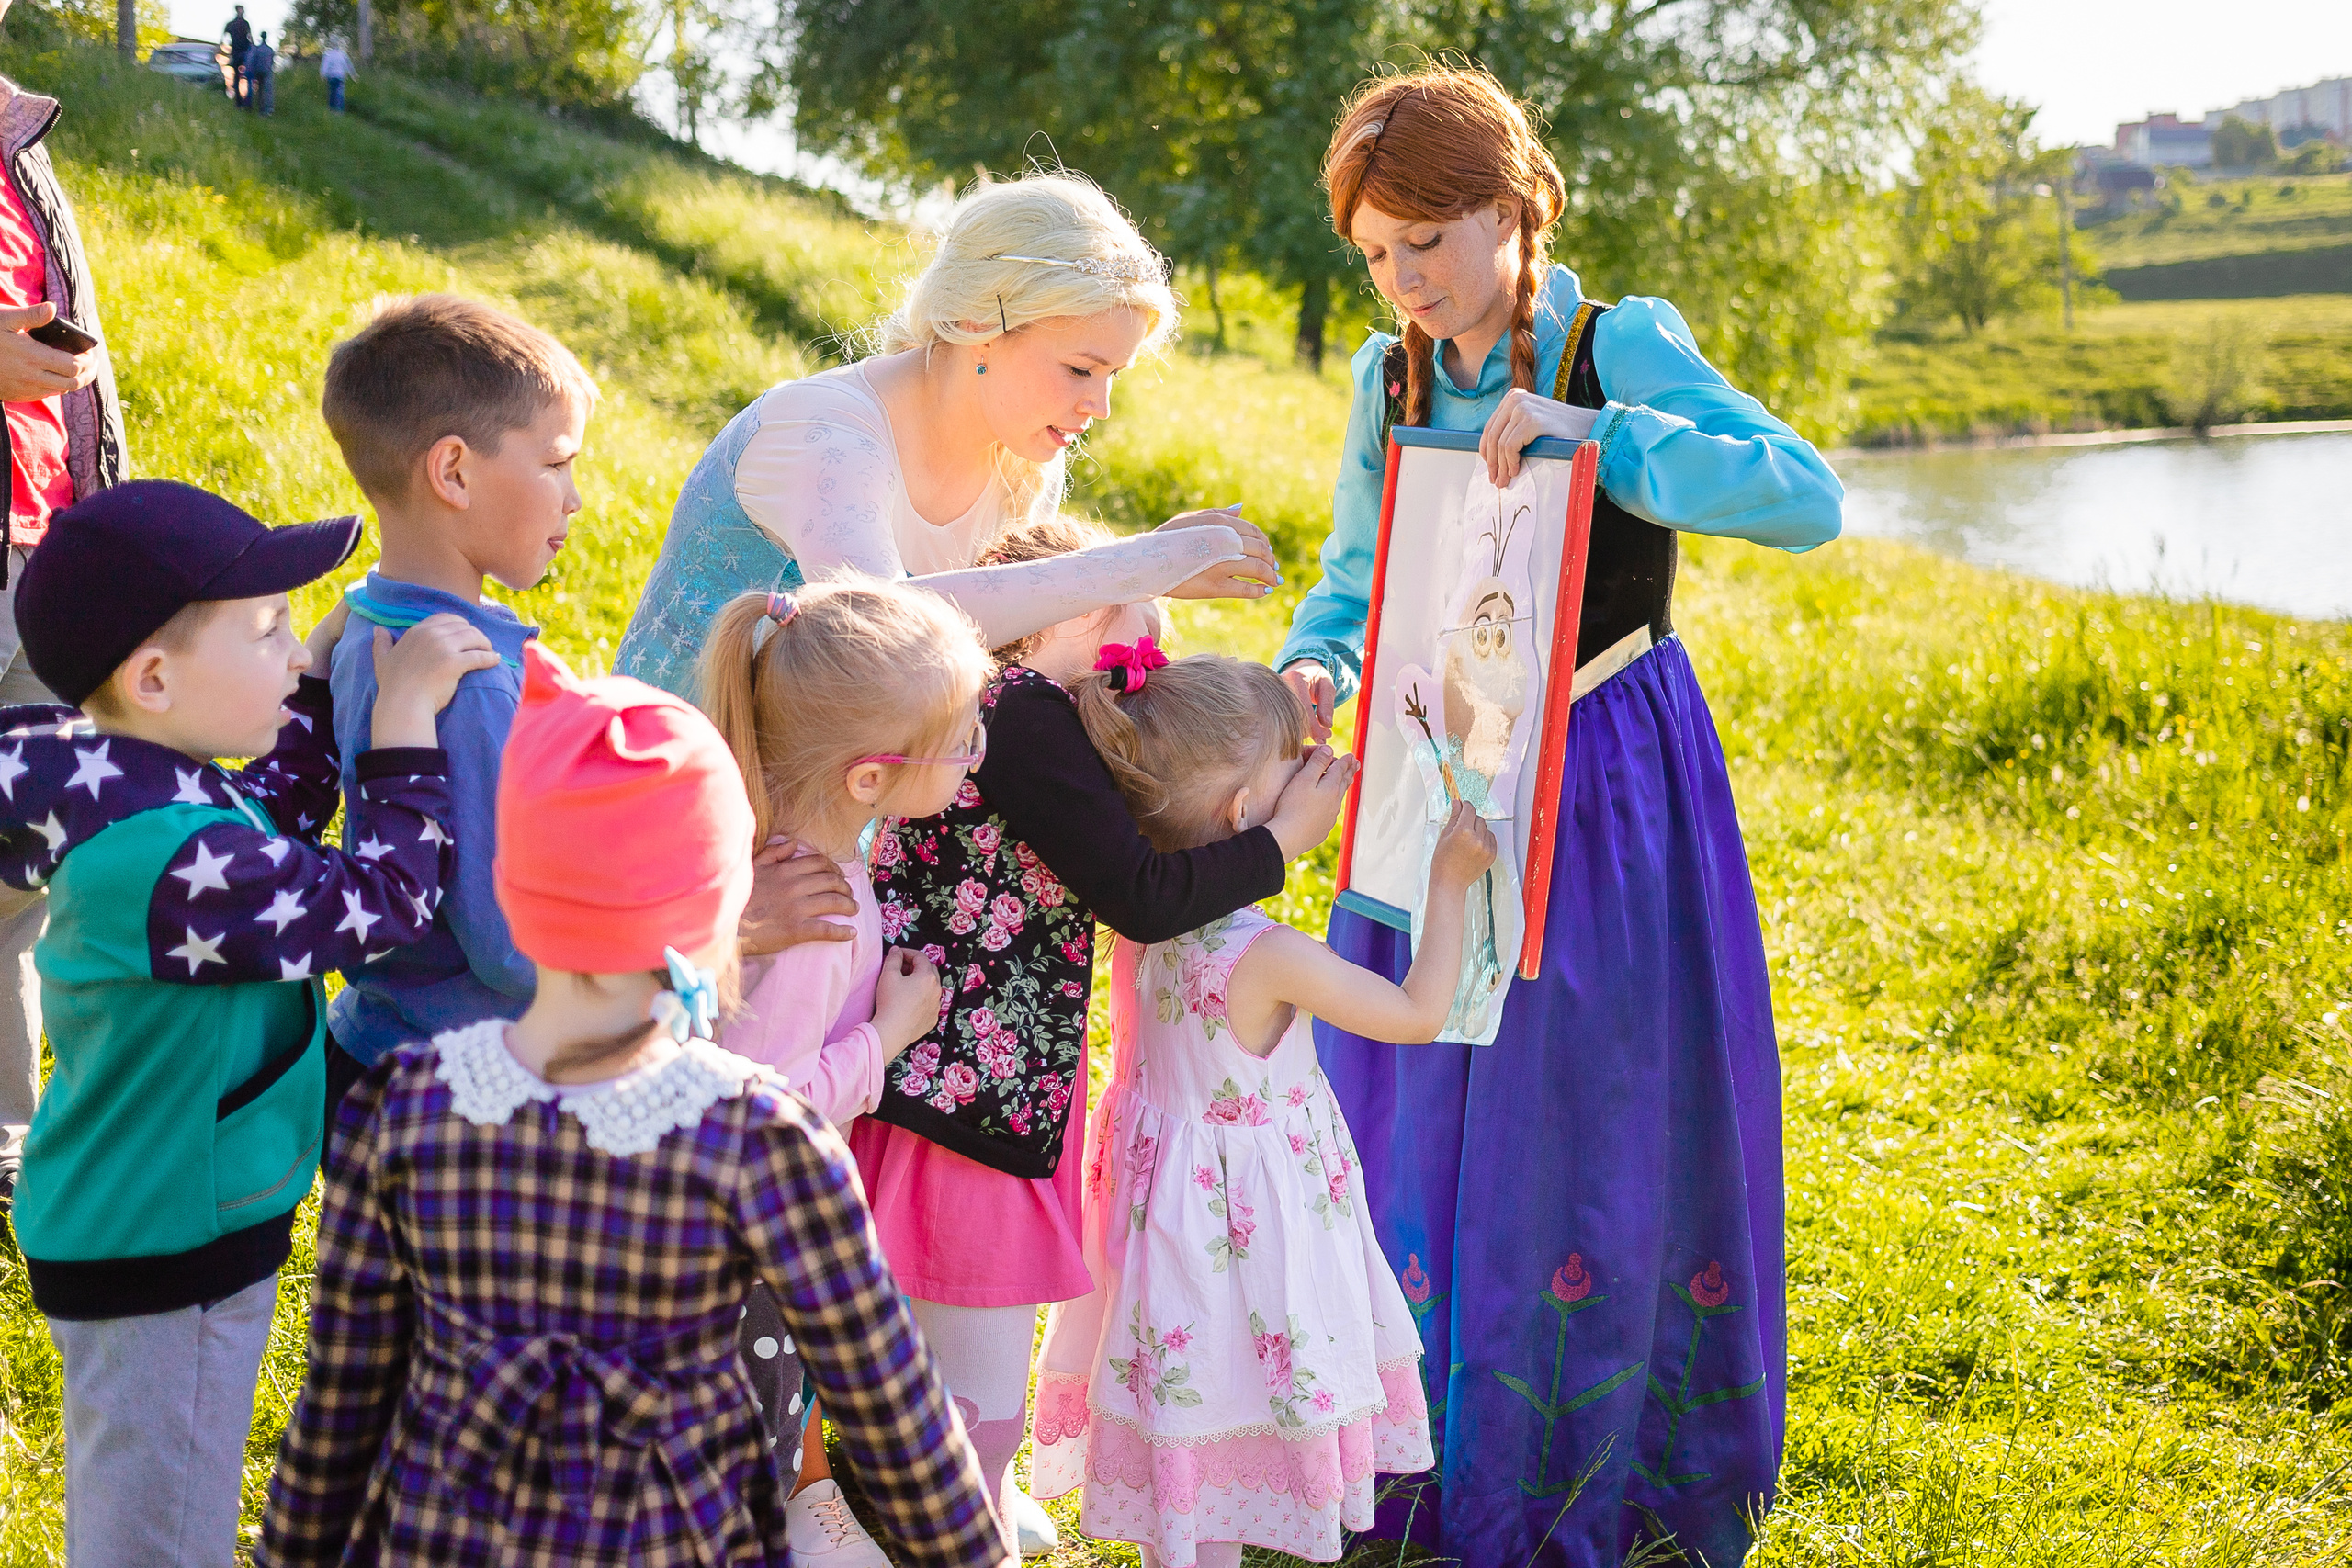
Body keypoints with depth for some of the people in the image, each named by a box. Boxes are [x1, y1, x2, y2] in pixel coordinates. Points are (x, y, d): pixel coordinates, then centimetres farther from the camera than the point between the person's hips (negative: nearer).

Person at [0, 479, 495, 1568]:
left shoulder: (127, 788, -2)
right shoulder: (167, 862, -32)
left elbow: (276, 828, 16)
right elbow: (385, 901, -23)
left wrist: (324, 673, 8)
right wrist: (405, 713, -19)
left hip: (133, 1223, 10)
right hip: (164, 1262, -10)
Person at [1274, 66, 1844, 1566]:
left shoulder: (1622, 347, -12)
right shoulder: (1391, 377, 4)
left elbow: (1809, 496, -24)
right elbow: (1356, 579, 10)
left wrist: (1593, 436, -32)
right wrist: (1315, 668, -12)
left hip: (1606, 787, -5)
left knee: (1595, 1126, 2)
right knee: (1415, 1117, 8)